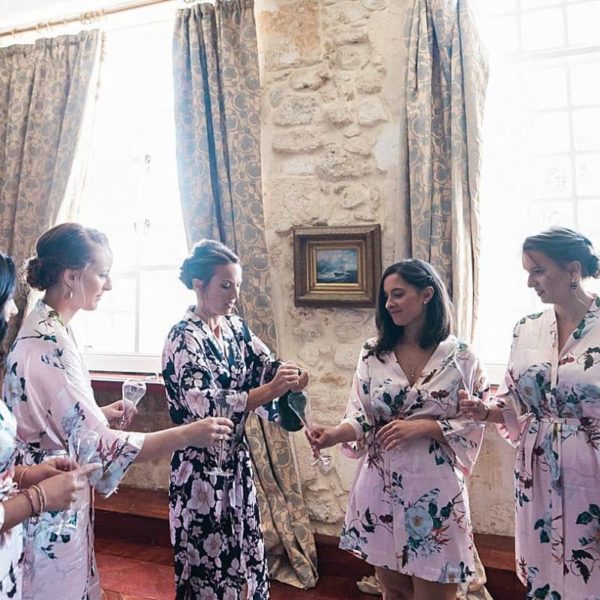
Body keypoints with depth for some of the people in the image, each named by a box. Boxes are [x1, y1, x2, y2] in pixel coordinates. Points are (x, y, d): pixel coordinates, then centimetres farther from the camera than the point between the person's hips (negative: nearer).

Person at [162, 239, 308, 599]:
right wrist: (271, 390, -33)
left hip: (236, 459, 7)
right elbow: (206, 407, -27)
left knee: (243, 550, 18)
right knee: (209, 560, 8)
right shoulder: (184, 338, -18)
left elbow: (265, 365, 4)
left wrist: (288, 375, -19)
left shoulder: (237, 327, 3)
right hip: (201, 466, -7)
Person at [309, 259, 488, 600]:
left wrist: (422, 426, -18)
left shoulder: (461, 357, -5)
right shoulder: (373, 354, 1)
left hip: (434, 489, -2)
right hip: (380, 487, 3)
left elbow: (473, 426, -5)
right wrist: (336, 434, -22)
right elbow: (362, 417, -2)